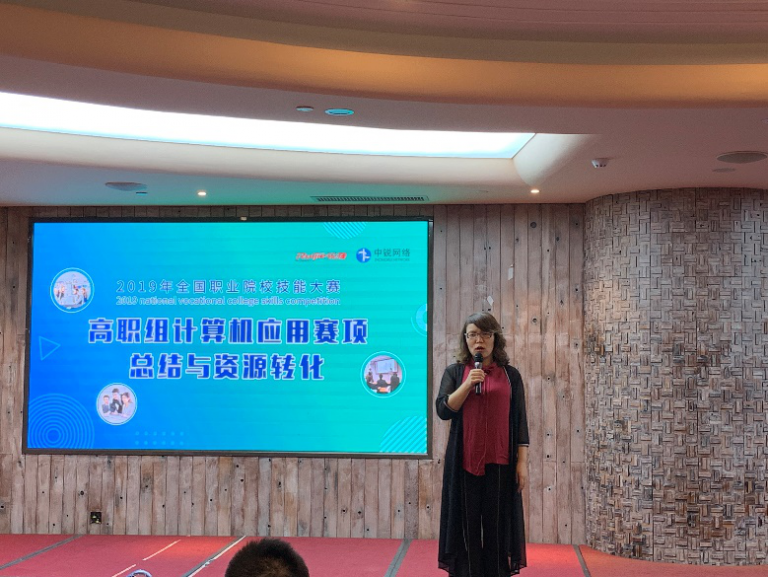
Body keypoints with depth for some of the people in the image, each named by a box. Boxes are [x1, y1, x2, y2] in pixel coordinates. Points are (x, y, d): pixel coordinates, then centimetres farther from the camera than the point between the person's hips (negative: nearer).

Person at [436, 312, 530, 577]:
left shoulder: (510, 375, 8)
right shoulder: (454, 373, 8)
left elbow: (520, 421, 6)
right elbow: (443, 409, -4)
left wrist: (522, 461, -1)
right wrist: (467, 384, -15)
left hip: (499, 462, 0)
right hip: (464, 462, 0)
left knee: (497, 525, 1)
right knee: (467, 525, 1)